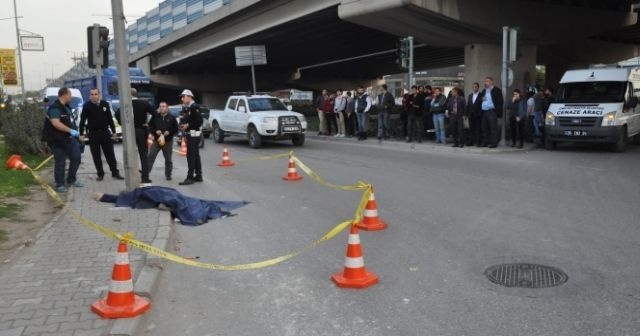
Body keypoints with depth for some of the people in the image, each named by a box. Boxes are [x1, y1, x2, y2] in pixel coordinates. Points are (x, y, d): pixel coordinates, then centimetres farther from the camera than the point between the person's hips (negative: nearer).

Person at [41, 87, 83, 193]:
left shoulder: (66, 107, 13)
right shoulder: (55, 108, -18)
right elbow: (55, 123, -33)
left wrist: (75, 133, 20)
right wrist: (70, 130, -33)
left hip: (69, 138, 9)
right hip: (58, 140, -9)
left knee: (76, 158, 11)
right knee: (60, 162, -3)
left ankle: (71, 180, 25)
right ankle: (59, 185, 7)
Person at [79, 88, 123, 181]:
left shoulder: (105, 104, 4)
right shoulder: (87, 106, -2)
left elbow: (110, 118, 8)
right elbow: (82, 120, -1)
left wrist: (113, 131, 7)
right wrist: (81, 134, -5)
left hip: (105, 132, 1)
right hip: (93, 133, -1)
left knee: (110, 154, 4)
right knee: (96, 156, 4)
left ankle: (115, 173, 9)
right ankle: (100, 174, 12)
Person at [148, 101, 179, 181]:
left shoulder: (171, 118, 0)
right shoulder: (155, 117, 3)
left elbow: (176, 129, 1)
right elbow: (150, 127, 5)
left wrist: (169, 132, -15)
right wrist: (155, 131, -13)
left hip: (168, 141, 0)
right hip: (156, 140, 1)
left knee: (168, 159, 8)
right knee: (150, 157, -6)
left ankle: (168, 175, 19)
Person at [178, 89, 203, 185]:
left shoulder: (194, 107, -13)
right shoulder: (188, 108, 16)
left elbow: (199, 121, -20)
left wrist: (188, 125, -17)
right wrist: (183, 125, 8)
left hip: (193, 135, -10)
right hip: (190, 134, 10)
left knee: (191, 156, -10)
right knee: (195, 156, 12)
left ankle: (190, 177, -9)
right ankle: (198, 176, 18)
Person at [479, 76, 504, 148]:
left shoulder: (497, 90, -2)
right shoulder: (484, 91, 19)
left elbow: (500, 101, -6)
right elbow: (480, 98, 24)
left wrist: (497, 110, -14)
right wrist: (481, 99, 0)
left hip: (492, 111, -7)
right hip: (484, 112, 7)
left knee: (493, 128, -6)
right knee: (485, 128, 8)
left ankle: (493, 143, -5)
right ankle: (485, 142, 14)